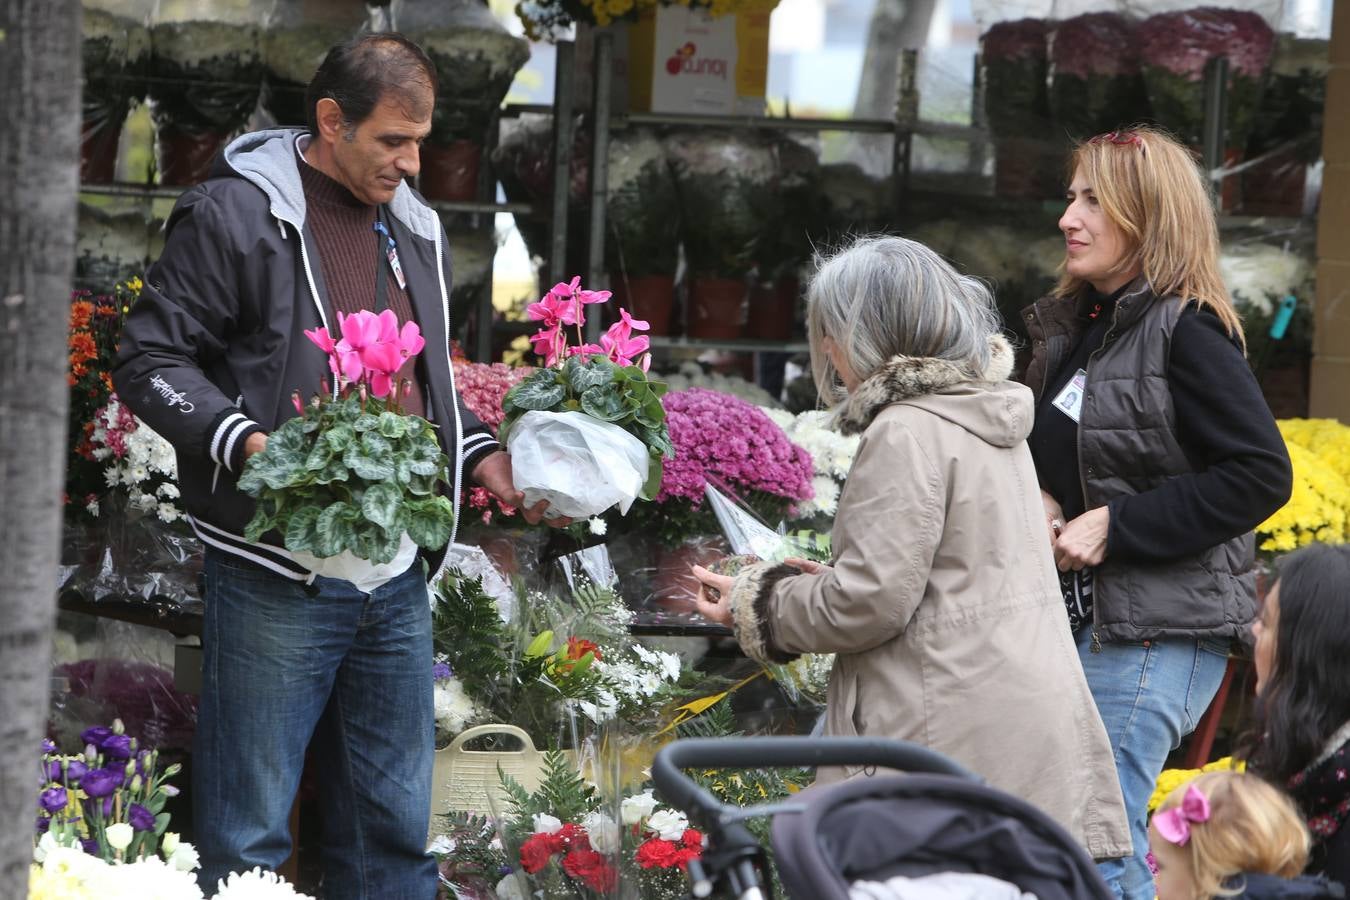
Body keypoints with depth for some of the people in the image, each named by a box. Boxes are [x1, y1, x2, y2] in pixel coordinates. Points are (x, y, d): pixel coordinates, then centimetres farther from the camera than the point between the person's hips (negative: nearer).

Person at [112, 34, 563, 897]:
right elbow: (151, 361, -8)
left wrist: (481, 455, 10)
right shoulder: (236, 213, -6)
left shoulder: (416, 229, 17)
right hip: (276, 578, -7)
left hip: (398, 584, 7)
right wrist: (247, 444, -22)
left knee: (395, 825, 11)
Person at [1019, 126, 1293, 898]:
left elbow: (1262, 476, -19)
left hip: (1157, 630, -9)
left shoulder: (1187, 335, -13)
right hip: (1080, 616, 9)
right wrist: (1036, 501, 2)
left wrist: (1115, 527, -19)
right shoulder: (1074, 328, 13)